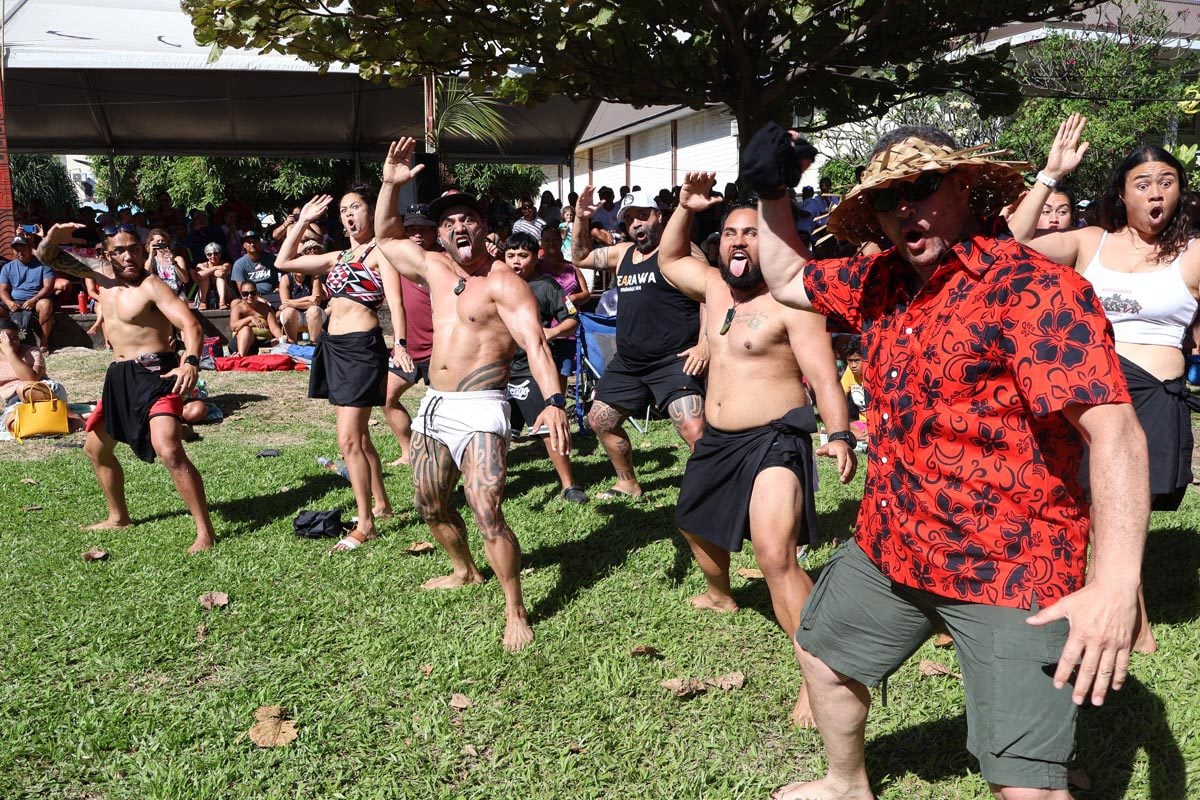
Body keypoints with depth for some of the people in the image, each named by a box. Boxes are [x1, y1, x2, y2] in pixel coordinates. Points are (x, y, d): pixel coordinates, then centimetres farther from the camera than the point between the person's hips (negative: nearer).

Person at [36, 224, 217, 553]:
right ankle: (119, 517, 40)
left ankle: (205, 533, -21)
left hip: (155, 374, -9)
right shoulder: (102, 280, 10)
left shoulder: (151, 286, -12)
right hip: (119, 376, 9)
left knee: (169, 451, -25)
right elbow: (47, 258, 18)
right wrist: (54, 238, -7)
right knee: (95, 447, 22)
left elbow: (190, 324, -23)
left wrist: (191, 361, -43)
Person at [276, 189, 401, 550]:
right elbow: (284, 262, 21)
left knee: (349, 439, -11)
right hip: (334, 346, 8)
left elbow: (395, 302, -17)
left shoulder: (380, 252, -4)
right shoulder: (338, 257, 18)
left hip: (362, 346, -8)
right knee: (359, 435, 15)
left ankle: (365, 524, -5)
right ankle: (381, 503, 29)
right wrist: (302, 222, 17)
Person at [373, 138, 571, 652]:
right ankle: (465, 571, 44)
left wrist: (553, 401, -37)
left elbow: (535, 344, -22)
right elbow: (384, 237, 24)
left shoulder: (503, 283, -11)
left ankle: (515, 612, -1)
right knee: (431, 507, 20)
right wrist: (391, 183, 10)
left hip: (478, 410, -8)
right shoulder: (434, 268, 10)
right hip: (432, 407, 8)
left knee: (488, 516, -14)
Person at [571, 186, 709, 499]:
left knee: (695, 433, -22)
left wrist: (704, 344, -23)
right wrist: (580, 220, 10)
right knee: (599, 421, 19)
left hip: (673, 362, -8)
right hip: (627, 363, 8)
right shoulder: (623, 252, 14)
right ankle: (628, 484, 36)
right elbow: (580, 257, 25)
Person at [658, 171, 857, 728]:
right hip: (717, 440, 8)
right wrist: (685, 207, 9)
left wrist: (839, 436, -36)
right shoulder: (713, 286, 6)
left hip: (773, 442, -8)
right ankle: (719, 595, 60)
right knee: (696, 525, 28)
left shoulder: (790, 302, -15)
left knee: (775, 557, -24)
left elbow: (824, 377, -20)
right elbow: (668, 259, 25)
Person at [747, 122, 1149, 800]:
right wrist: (772, 192, 9)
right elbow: (789, 281, 22)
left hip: (1009, 569, -8)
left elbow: (1114, 430, -29)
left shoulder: (1033, 289, -20)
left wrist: (1117, 581, -39)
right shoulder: (882, 281, 4)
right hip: (888, 545, 8)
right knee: (823, 655, 25)